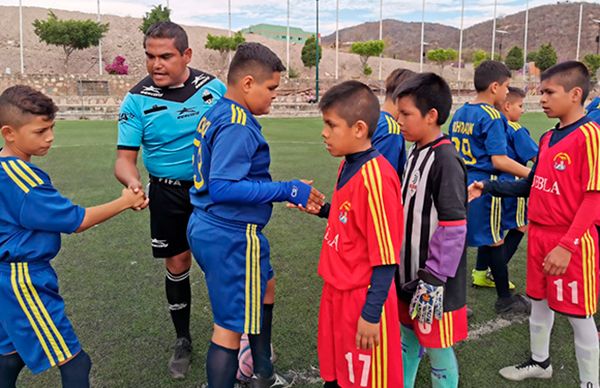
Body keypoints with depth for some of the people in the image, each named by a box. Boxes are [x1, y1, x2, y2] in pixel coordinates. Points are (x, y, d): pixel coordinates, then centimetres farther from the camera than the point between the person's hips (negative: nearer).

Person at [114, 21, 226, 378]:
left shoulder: (214, 87, -5)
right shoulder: (137, 100, -8)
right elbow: (126, 156, -10)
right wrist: (132, 181, -31)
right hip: (168, 193, 0)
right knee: (177, 264, 8)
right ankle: (183, 341, 29)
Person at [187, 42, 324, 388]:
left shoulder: (216, 114, 9)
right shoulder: (238, 126, -21)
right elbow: (223, 188, -29)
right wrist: (286, 191, -22)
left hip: (209, 228, 11)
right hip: (231, 238, -11)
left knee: (265, 286, 28)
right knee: (231, 327, 1)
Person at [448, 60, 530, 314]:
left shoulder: (460, 114, 9)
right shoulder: (492, 116, -15)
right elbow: (499, 160, -19)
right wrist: (532, 174, -12)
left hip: (460, 183, 7)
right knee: (495, 241, 6)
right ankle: (505, 300, 19)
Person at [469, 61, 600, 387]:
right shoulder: (548, 138, 10)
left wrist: (566, 245, -23)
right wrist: (487, 187, 8)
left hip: (571, 242, -8)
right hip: (538, 235, 8)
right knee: (539, 303, 21)